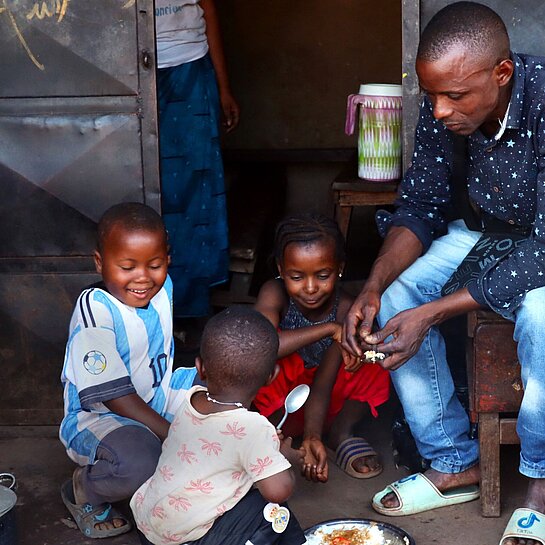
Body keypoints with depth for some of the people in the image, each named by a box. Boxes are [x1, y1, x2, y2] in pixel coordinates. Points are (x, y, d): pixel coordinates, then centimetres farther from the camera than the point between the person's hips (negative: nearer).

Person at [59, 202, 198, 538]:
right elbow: (117, 397, -25)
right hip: (96, 415, -8)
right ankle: (85, 490, -3)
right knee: (140, 463, -38)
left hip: (155, 397, 8)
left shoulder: (163, 287, -2)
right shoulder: (95, 310, -25)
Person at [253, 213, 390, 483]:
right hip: (278, 404, -1)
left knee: (376, 369, -22)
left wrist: (313, 436, -41)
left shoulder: (343, 307, -21)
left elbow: (324, 382, -26)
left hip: (325, 403, 2)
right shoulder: (273, 294, -25)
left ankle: (341, 432, -3)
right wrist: (330, 329, -43)